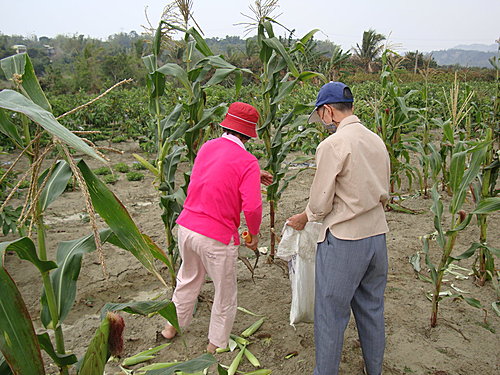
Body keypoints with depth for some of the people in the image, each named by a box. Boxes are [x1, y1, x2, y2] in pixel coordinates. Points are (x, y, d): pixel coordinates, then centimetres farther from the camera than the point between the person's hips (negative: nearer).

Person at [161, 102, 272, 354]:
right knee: (225, 293, 17)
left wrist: (255, 177, 21)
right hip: (216, 238, -7)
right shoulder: (247, 162, -15)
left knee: (188, 279, 30)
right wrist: (254, 234, -5)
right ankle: (216, 343, 34)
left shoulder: (207, 147, 4)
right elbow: (252, 207, -23)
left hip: (186, 226, 7)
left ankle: (172, 326, 49)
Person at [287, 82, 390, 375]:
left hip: (344, 241, -7)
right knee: (372, 310, 22)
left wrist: (304, 218, 6)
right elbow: (384, 195, 14)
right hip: (378, 235, 8)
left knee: (331, 314, 9)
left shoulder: (332, 145, -17)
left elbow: (321, 204, -13)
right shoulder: (377, 141, 6)